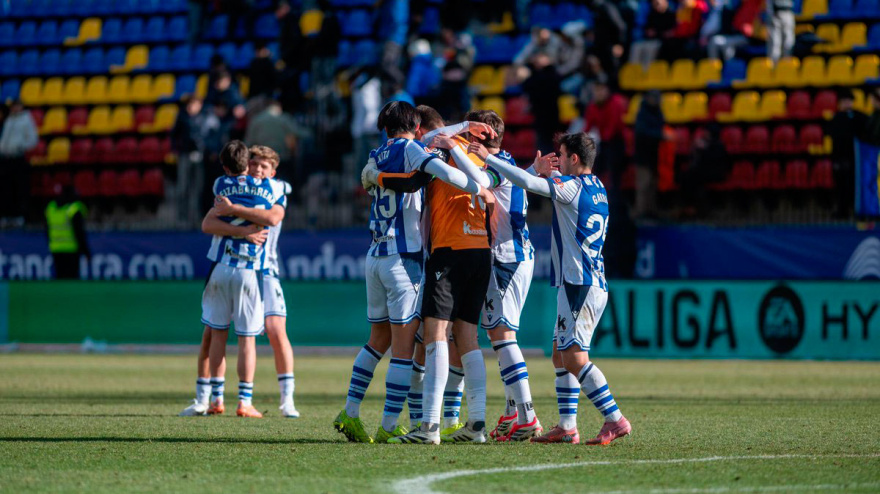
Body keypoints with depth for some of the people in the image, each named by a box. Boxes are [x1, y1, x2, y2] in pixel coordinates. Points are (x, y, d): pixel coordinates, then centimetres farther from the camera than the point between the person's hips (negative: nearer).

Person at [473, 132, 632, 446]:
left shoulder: (572, 186, -11)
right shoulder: (597, 190, 16)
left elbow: (526, 181, -18)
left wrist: (489, 158, -10)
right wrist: (543, 173, 21)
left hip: (579, 286, -9)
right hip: (595, 282, 9)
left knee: (575, 358, -11)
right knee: (561, 356, 13)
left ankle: (615, 419, -15)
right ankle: (567, 428, 13)